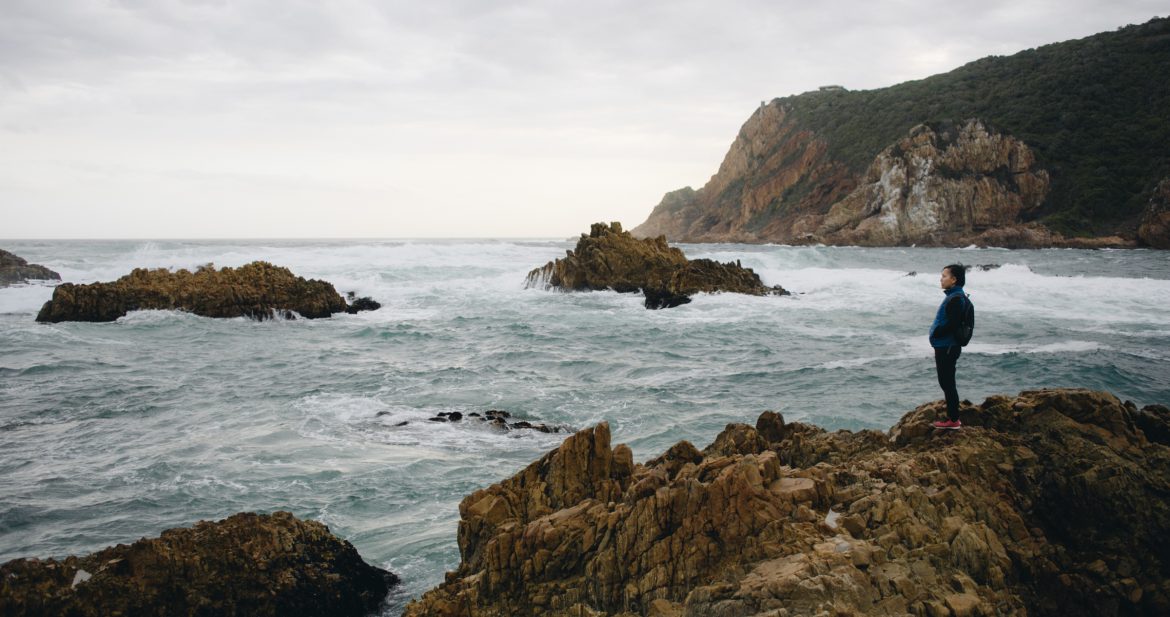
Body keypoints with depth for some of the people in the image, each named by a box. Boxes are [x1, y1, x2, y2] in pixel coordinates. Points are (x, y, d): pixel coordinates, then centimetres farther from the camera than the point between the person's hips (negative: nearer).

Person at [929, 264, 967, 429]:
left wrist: (935, 333, -12)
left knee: (947, 383, -4)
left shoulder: (955, 298, -18)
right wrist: (936, 331, 8)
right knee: (947, 383, 16)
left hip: (947, 348, -10)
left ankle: (953, 420, 2)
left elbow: (952, 324, -24)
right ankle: (952, 417, 23)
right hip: (945, 346, 10)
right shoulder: (954, 296, 14)